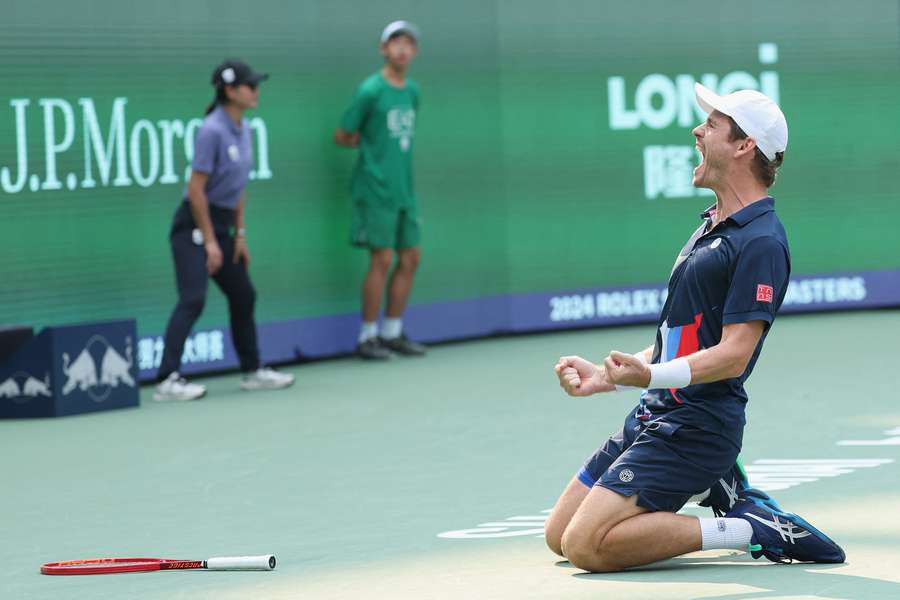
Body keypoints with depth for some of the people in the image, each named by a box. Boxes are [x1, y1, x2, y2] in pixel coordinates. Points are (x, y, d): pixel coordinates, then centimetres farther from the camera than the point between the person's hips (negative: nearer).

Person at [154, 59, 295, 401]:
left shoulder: (243, 129, 8)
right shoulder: (212, 130, -18)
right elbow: (196, 189, -18)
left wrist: (239, 235, 13)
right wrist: (210, 241, -17)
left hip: (220, 224, 9)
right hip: (194, 225, -9)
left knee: (243, 296, 15)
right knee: (193, 299, -18)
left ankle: (252, 372, 28)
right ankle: (168, 380, -21)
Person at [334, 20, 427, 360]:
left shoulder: (412, 91, 11)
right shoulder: (370, 90, -9)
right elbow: (343, 137, -5)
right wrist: (368, 144, 6)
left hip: (403, 190, 7)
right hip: (376, 190, -7)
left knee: (410, 258, 8)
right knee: (382, 259, -7)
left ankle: (392, 333, 19)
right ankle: (367, 338, 3)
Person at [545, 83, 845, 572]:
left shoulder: (761, 243, -15)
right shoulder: (712, 226, 18)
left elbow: (733, 355, -23)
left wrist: (650, 375, -36)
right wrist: (606, 376, 17)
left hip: (695, 425, -10)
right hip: (653, 417, 10)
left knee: (586, 546, -20)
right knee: (560, 536, 11)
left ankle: (749, 530, -9)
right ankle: (721, 491, 12)